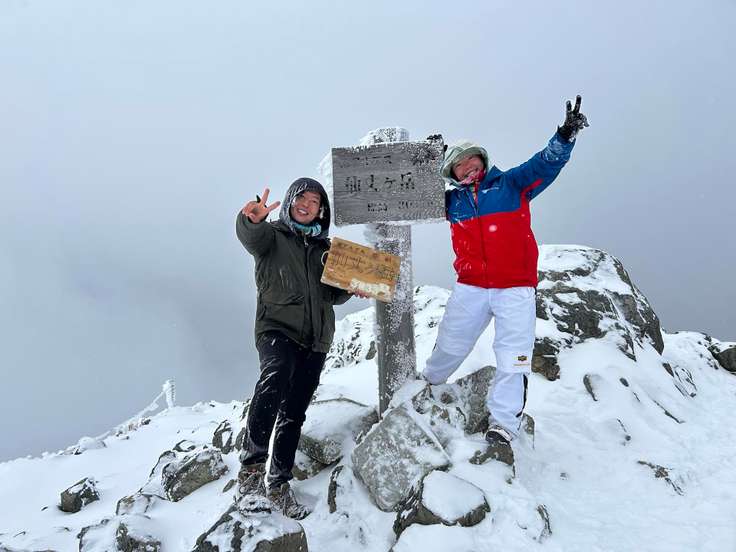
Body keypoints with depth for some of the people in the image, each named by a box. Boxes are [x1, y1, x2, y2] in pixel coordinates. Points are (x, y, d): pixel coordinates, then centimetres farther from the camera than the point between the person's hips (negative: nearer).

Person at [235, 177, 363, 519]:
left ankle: (278, 483, 21)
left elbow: (331, 295, 22)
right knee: (277, 374, -36)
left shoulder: (323, 247, 19)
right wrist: (252, 219, -44)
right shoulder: (272, 235, 5)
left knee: (293, 414, 8)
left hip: (315, 339, 5)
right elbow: (250, 236, -20)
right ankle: (252, 464, -34)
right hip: (277, 328, -5)